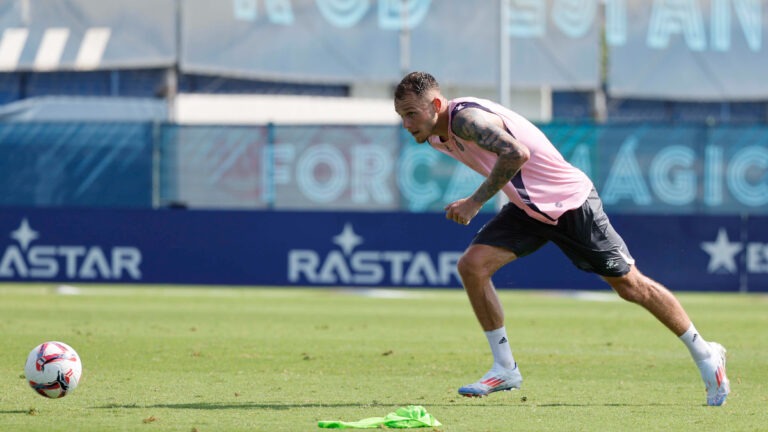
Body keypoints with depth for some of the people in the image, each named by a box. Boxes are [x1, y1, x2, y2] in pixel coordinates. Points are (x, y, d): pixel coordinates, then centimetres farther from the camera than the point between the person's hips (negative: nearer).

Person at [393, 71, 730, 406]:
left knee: (630, 285, 2)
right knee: (472, 265, -11)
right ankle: (505, 369, 0)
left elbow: (516, 153, -44)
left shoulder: (466, 118, -29)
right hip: (528, 208, 8)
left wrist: (475, 202, -37)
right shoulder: (436, 136, 0)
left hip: (570, 202, -8)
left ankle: (705, 354, 18)